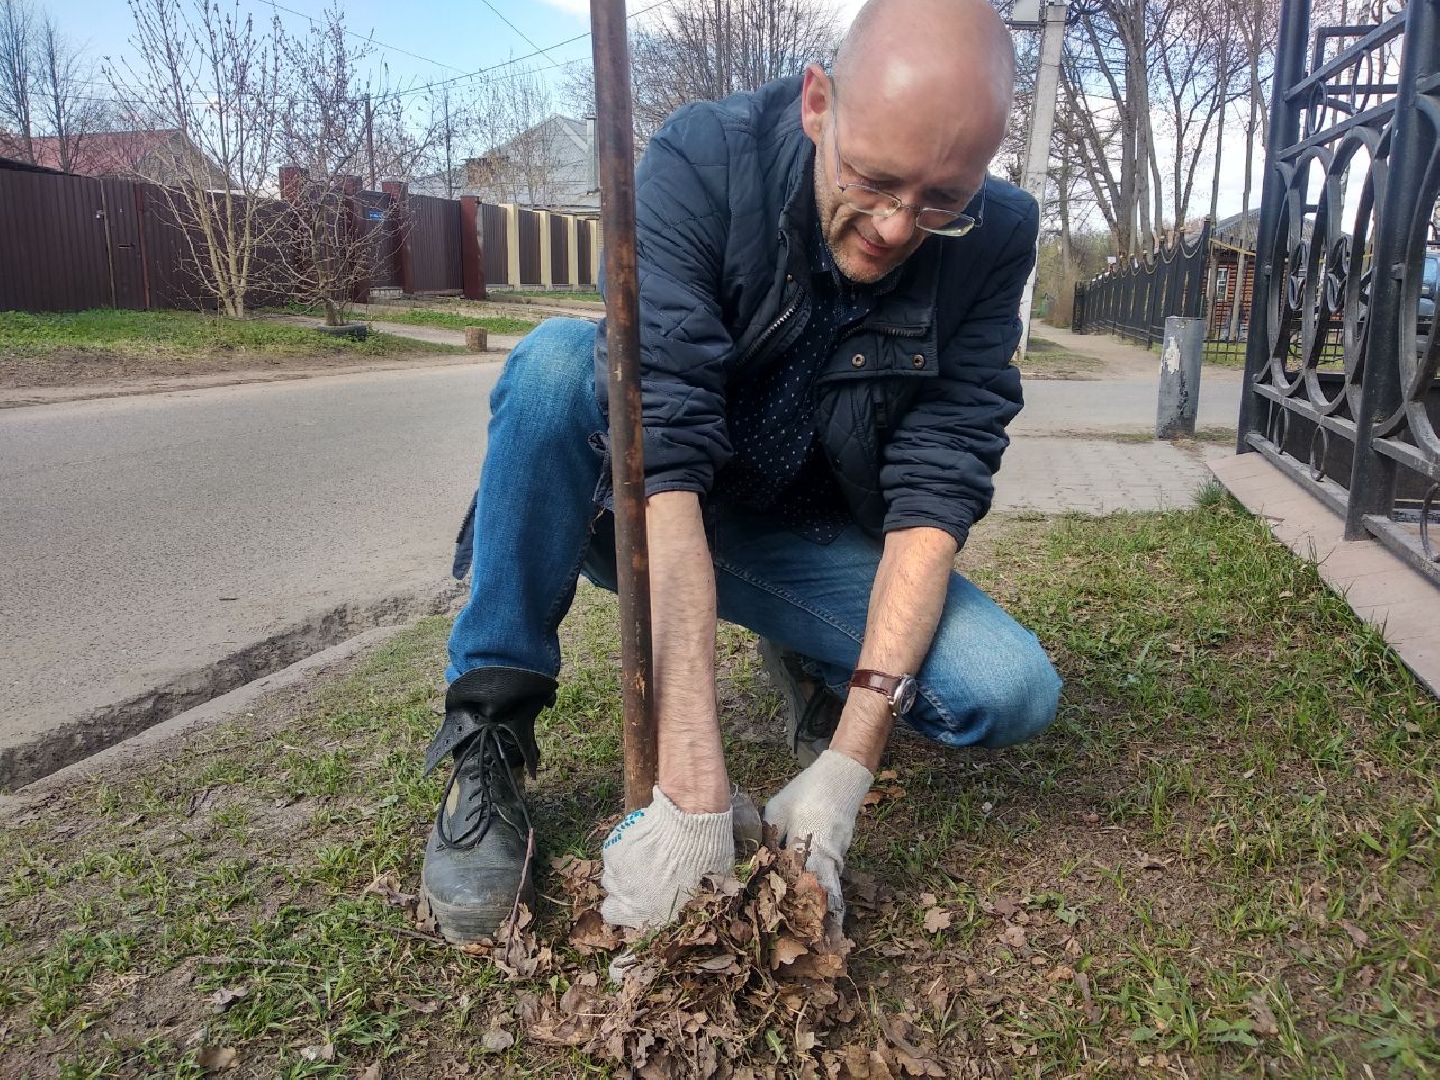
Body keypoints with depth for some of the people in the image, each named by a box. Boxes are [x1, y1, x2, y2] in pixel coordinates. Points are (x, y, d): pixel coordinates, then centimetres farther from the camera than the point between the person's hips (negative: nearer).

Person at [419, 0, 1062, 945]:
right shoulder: (702, 165, -25)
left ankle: (812, 665, 12)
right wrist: (695, 788, -41)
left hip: (807, 542, 2)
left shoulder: (993, 242, -16)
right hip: (647, 513, -1)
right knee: (557, 359, -31)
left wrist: (849, 764, -30)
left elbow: (935, 493, -21)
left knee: (1015, 695, -20)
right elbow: (660, 457, -35)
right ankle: (490, 742, -19)